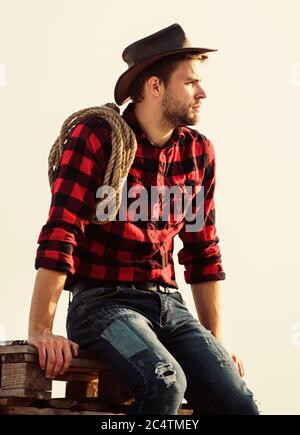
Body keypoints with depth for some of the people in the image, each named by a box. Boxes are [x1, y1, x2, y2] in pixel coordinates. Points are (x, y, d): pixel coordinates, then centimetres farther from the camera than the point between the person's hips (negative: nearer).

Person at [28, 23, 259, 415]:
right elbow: (60, 235, -14)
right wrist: (41, 330, -22)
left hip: (170, 305, 5)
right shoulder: (96, 138, -6)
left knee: (239, 402, -18)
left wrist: (216, 342, 14)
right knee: (164, 382, -33)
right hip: (102, 302, -5)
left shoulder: (199, 152, 11)